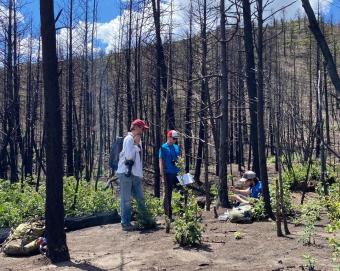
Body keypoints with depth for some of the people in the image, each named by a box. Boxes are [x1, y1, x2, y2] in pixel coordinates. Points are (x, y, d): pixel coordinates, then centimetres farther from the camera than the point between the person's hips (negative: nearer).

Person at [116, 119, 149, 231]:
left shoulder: (137, 140, 16)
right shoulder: (129, 139, -10)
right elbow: (129, 156, -19)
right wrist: (136, 144, -13)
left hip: (135, 173, 8)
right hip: (126, 173, -8)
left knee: (140, 198, 11)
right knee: (126, 200, -2)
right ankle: (125, 223, 5)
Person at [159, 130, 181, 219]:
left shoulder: (177, 147, 10)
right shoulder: (163, 148, -5)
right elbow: (161, 162, -6)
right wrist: (162, 176, -11)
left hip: (177, 173, 5)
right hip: (168, 174, -5)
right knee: (168, 194, 2)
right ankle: (168, 215, 9)